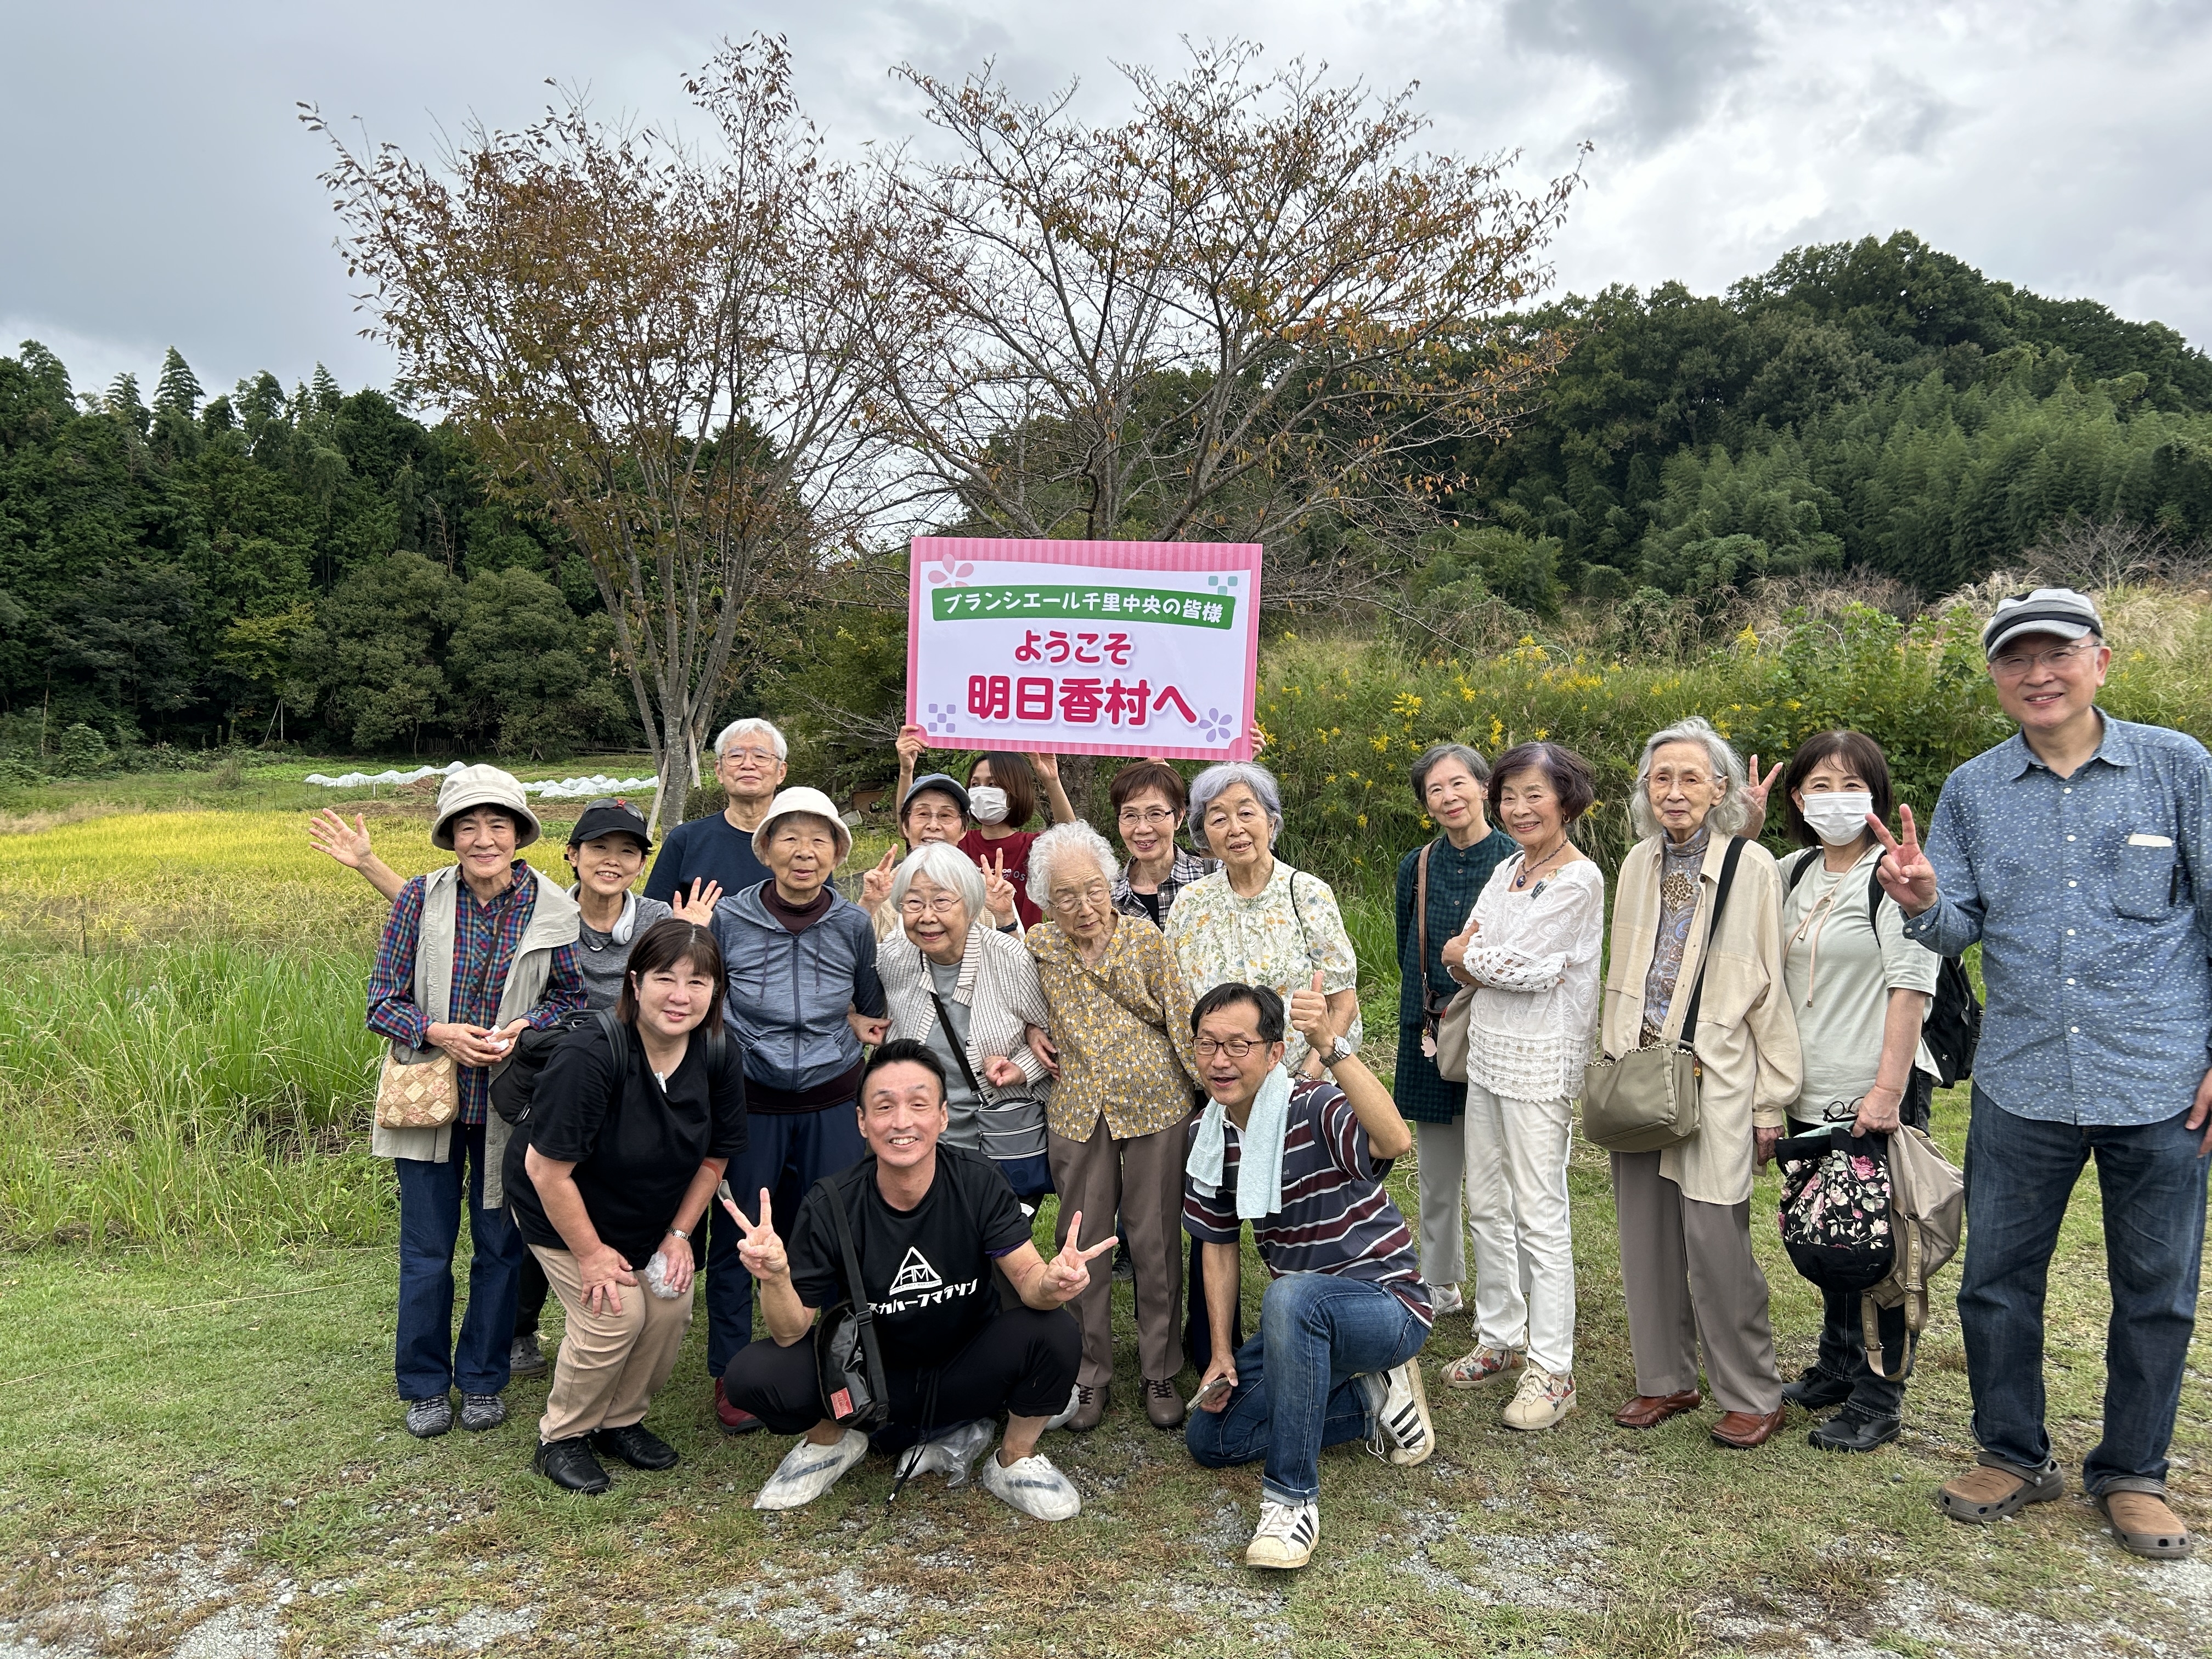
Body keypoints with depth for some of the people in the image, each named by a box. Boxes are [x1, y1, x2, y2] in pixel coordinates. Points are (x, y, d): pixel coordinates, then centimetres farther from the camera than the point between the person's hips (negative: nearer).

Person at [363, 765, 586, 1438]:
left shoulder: (553, 909, -7)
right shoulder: (419, 897, -7)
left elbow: (573, 998, 2)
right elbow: (382, 1002, -3)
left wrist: (524, 1028, -17)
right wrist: (440, 1033, -21)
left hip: (509, 1104, 0)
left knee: (500, 1246, 12)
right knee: (426, 1249, 8)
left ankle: (483, 1380, 31)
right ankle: (426, 1384, 28)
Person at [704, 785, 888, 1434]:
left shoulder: (854, 925, -1)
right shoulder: (728, 918, -6)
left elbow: (874, 1008, 15)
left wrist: (858, 1027, 1)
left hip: (832, 1104, 1)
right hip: (748, 1102, -1)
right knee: (735, 1240, 7)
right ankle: (730, 1374, 26)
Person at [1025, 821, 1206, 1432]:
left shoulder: (1147, 939, -4)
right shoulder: (1039, 945, 2)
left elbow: (1181, 1023, -2)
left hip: (1154, 1104, -2)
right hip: (1078, 1110, 2)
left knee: (1154, 1239, 6)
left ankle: (1160, 1371, 23)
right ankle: (1089, 1374, 24)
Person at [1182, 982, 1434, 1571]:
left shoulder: (1316, 1110, -22)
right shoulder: (1208, 1139, 0)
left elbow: (1396, 1141, -45)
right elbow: (1219, 1246, 10)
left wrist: (1333, 1046, -55)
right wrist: (1222, 1354, 4)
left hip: (1389, 1306, -8)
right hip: (1304, 1323, 8)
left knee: (1290, 1296, -40)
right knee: (1210, 1438, 1)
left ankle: (1293, 1499, -26)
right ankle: (1371, 1401, 11)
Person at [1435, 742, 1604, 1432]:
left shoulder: (1579, 879, -13)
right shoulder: (1507, 871, 12)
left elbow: (1524, 965, -18)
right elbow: (1461, 962, 9)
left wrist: (1470, 955, -2)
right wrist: (1497, 960, -10)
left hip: (1540, 1061, -8)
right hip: (1488, 1050, 8)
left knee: (1539, 1215, -3)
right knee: (1487, 1206, 14)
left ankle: (1552, 1371, 6)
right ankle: (1499, 1337, 29)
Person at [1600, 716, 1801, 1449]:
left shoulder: (1752, 867, -8)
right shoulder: (1638, 864, 8)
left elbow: (1771, 989, -6)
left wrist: (1773, 1100, -5)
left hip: (1715, 1079, -5)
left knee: (1714, 1239, -5)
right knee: (1646, 1234, 9)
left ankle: (1753, 1397, 13)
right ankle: (1667, 1380, 25)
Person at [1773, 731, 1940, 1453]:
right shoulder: (1791, 875, 11)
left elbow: (1911, 986, -14)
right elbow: (1773, 981, 20)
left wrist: (1888, 1088, -18)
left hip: (1879, 1095, -6)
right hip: (1812, 1094, 6)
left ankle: (1879, 1400, 13)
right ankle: (1836, 1367, 31)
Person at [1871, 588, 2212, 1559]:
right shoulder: (1972, 791, 4)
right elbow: (1960, 932, 2)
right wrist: (1923, 905, -21)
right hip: (2020, 1086, 2)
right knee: (1996, 1282, 10)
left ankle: (2132, 1474, 31)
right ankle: (2014, 1457, 30)